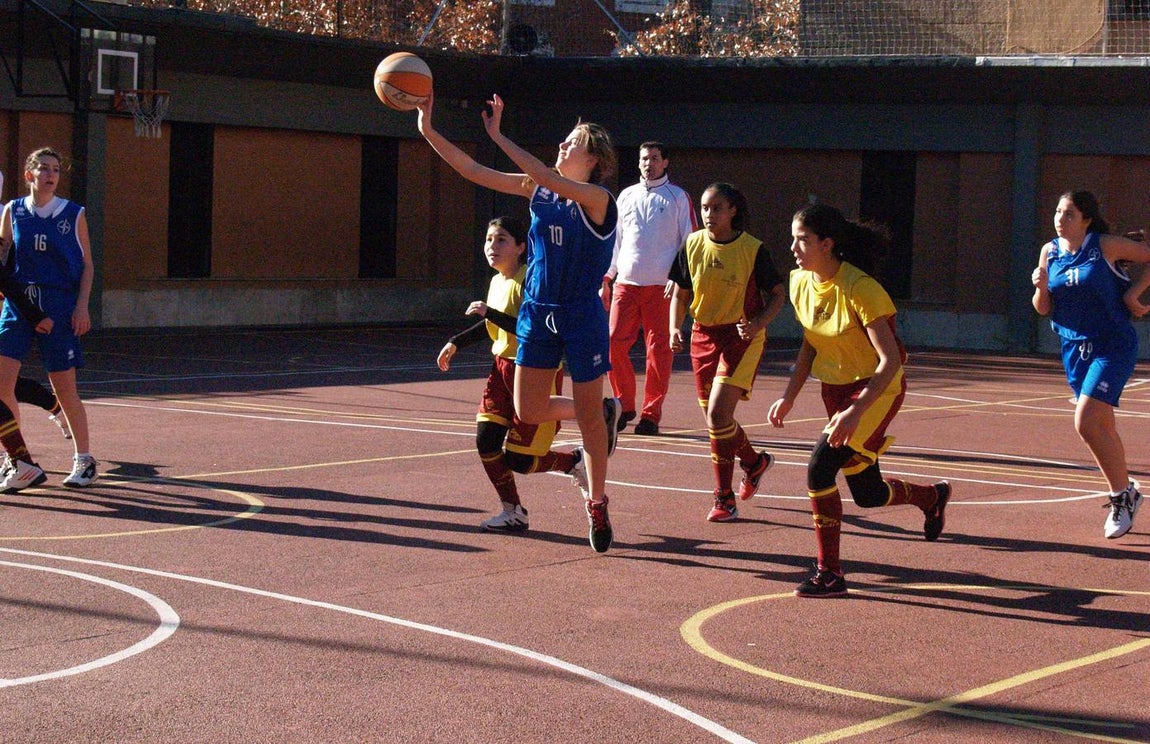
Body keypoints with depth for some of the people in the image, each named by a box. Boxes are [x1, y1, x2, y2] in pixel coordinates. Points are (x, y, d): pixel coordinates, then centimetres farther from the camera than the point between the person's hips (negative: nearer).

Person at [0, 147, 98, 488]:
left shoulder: (73, 214, 2)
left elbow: (86, 264, 4)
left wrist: (82, 306, -4)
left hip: (59, 305, -2)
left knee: (64, 387, 1)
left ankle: (84, 460, 15)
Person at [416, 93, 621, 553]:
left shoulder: (597, 199, -14)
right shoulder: (537, 190, 3)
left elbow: (545, 177, -31)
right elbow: (473, 171, 0)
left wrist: (496, 134, -30)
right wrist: (428, 131, -8)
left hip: (582, 317, -6)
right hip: (537, 313, 6)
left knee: (588, 415, 4)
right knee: (528, 411, 4)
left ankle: (597, 504, 21)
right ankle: (606, 414, 31)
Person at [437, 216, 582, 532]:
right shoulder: (496, 282, 8)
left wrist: (489, 312, -28)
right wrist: (456, 343, 20)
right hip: (503, 366, 8)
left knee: (518, 460, -6)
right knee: (485, 441, -1)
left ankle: (576, 463, 21)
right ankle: (513, 512, 15)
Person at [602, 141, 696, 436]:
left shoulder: (678, 197, 5)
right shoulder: (626, 196, 16)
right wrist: (606, 278, 14)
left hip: (661, 286, -3)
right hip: (626, 283, 3)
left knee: (659, 348, -4)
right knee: (615, 342, -4)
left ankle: (651, 414, 3)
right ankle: (625, 404, 11)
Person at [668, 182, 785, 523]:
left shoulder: (753, 250, -10)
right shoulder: (692, 245, 1)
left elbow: (777, 294, -1)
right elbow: (680, 294, 10)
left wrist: (759, 323, -19)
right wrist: (674, 328, -7)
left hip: (741, 338, -5)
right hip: (703, 336, 5)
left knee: (718, 414, -17)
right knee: (713, 418, 11)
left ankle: (724, 497, -5)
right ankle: (754, 461, 40)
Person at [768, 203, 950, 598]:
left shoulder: (860, 289, -26)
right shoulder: (800, 282, -4)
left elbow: (891, 361, -28)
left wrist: (855, 412, -35)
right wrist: (789, 397, 4)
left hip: (879, 389, -7)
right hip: (835, 388, 7)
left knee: (820, 466, -23)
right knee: (868, 494, 14)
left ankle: (829, 573, -12)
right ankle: (933, 496, 46)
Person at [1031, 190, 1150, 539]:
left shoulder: (1106, 246, -10)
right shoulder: (1050, 252, 5)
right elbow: (1043, 309, 6)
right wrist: (1041, 287, -13)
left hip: (1112, 346, -6)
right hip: (1074, 349, 6)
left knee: (1086, 423, -18)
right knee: (1102, 425, 13)